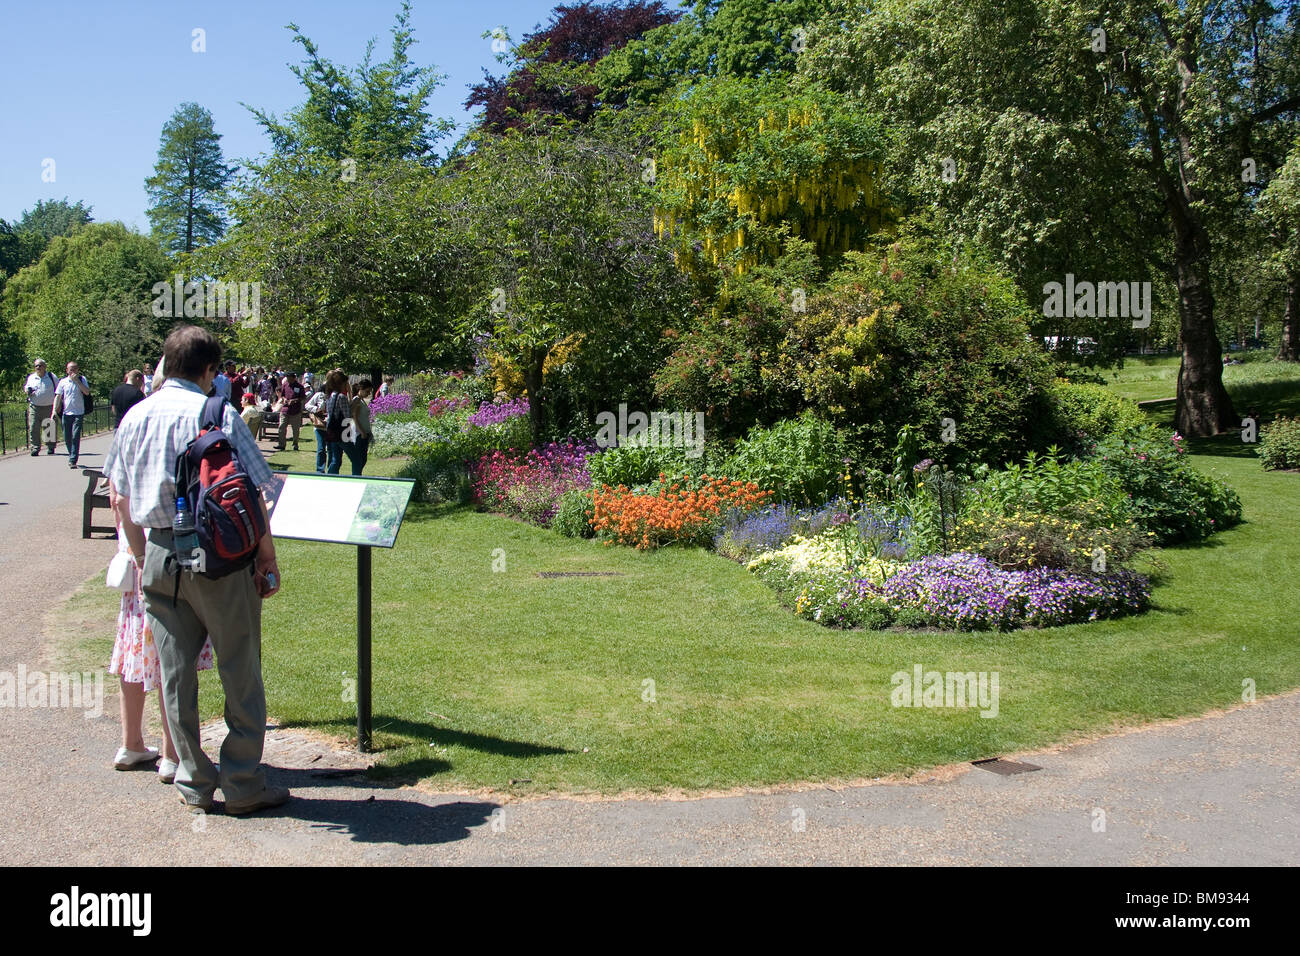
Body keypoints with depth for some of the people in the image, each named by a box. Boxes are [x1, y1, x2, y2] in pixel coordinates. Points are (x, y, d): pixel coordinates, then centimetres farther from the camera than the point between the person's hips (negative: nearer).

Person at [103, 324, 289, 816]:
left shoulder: (136, 417, 7)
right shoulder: (220, 416, -10)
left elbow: (121, 501, 11)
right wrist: (267, 558, -4)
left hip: (160, 556, 5)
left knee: (175, 672, 12)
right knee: (240, 672, 5)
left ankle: (194, 784, 20)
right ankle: (243, 785, 11)